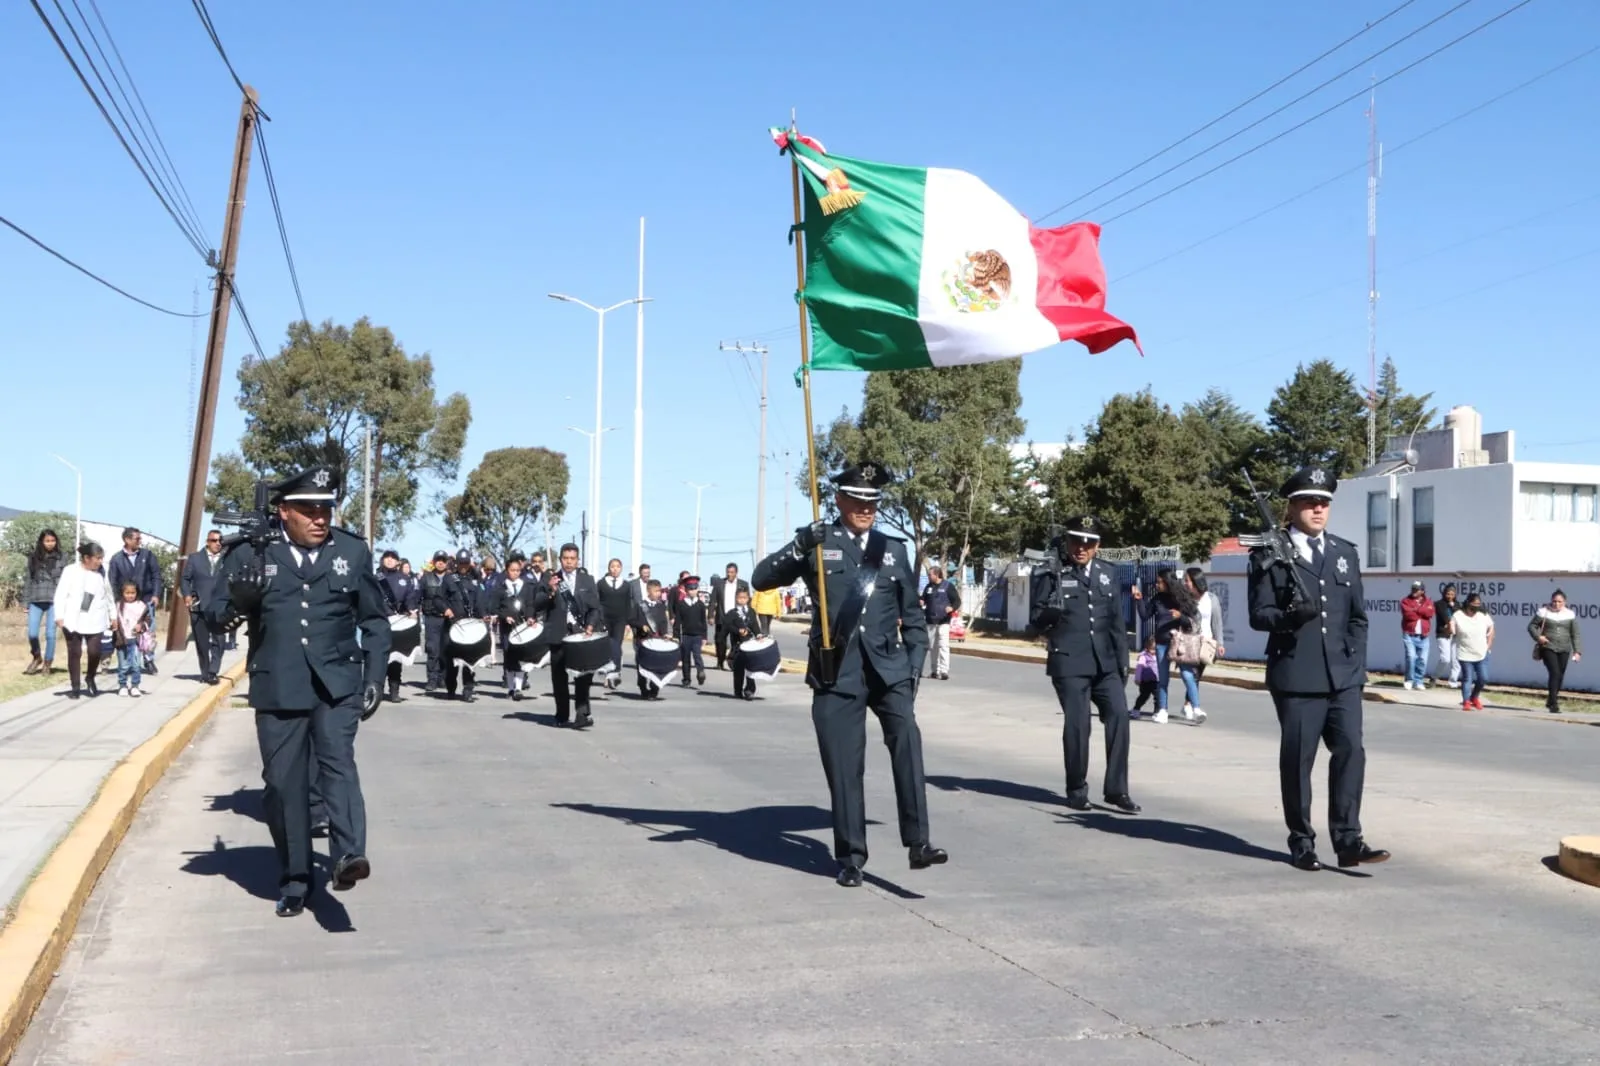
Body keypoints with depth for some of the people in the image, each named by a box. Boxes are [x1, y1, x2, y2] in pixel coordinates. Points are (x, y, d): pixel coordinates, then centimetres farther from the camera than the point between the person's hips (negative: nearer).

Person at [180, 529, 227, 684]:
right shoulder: (195, 558, 11)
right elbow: (185, 578, 9)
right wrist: (187, 595, -6)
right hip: (198, 607, 1)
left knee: (218, 641, -11)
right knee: (201, 642, 7)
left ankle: (213, 672, -10)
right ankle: (205, 672, 16)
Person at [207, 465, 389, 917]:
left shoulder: (353, 551, 6)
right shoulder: (251, 554, 2)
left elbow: (374, 621, 12)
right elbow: (216, 613, 4)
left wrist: (374, 678, 5)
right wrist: (236, 602, -18)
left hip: (338, 682, -1)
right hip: (277, 688, 1)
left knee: (337, 761, -21)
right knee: (284, 784, 5)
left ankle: (348, 855, -32)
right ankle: (293, 882, 16)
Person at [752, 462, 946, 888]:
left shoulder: (893, 549, 13)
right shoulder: (817, 542, 7)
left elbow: (912, 615, 17)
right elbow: (761, 578, -2)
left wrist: (915, 664, 6)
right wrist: (798, 548, -18)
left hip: (887, 667, 1)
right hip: (835, 672, -1)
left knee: (906, 737, -22)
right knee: (844, 767, 1)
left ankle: (918, 842, -22)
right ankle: (850, 857, 14)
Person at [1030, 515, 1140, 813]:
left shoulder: (1108, 573, 12)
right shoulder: (1051, 573, -1)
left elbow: (1117, 621, 14)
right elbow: (1035, 617, -3)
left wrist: (1123, 660, 10)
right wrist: (1050, 612, -25)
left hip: (1105, 662, 4)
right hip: (1069, 662, -4)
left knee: (1118, 715, -8)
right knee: (1077, 724, -2)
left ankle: (1117, 789, 1)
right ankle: (1077, 790, 13)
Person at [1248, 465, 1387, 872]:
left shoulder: (1346, 553, 14)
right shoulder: (1271, 555, 0)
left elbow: (1358, 616, 16)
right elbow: (1258, 615, -4)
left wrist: (1357, 663, 6)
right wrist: (1288, 616, -24)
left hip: (1343, 677, 4)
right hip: (1296, 677, -4)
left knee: (1350, 751, -6)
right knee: (1297, 759, 3)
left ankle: (1348, 839, -1)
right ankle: (1302, 843, 14)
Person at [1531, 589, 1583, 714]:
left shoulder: (1570, 615, 3)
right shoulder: (1544, 612, -2)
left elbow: (1576, 635, 4)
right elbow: (1531, 626, 4)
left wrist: (1577, 651, -4)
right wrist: (1538, 636, -15)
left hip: (1564, 650, 3)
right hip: (1548, 648, -3)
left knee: (1560, 676, 9)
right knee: (1555, 673, -17)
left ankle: (1550, 701, 28)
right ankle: (1554, 705, -16)